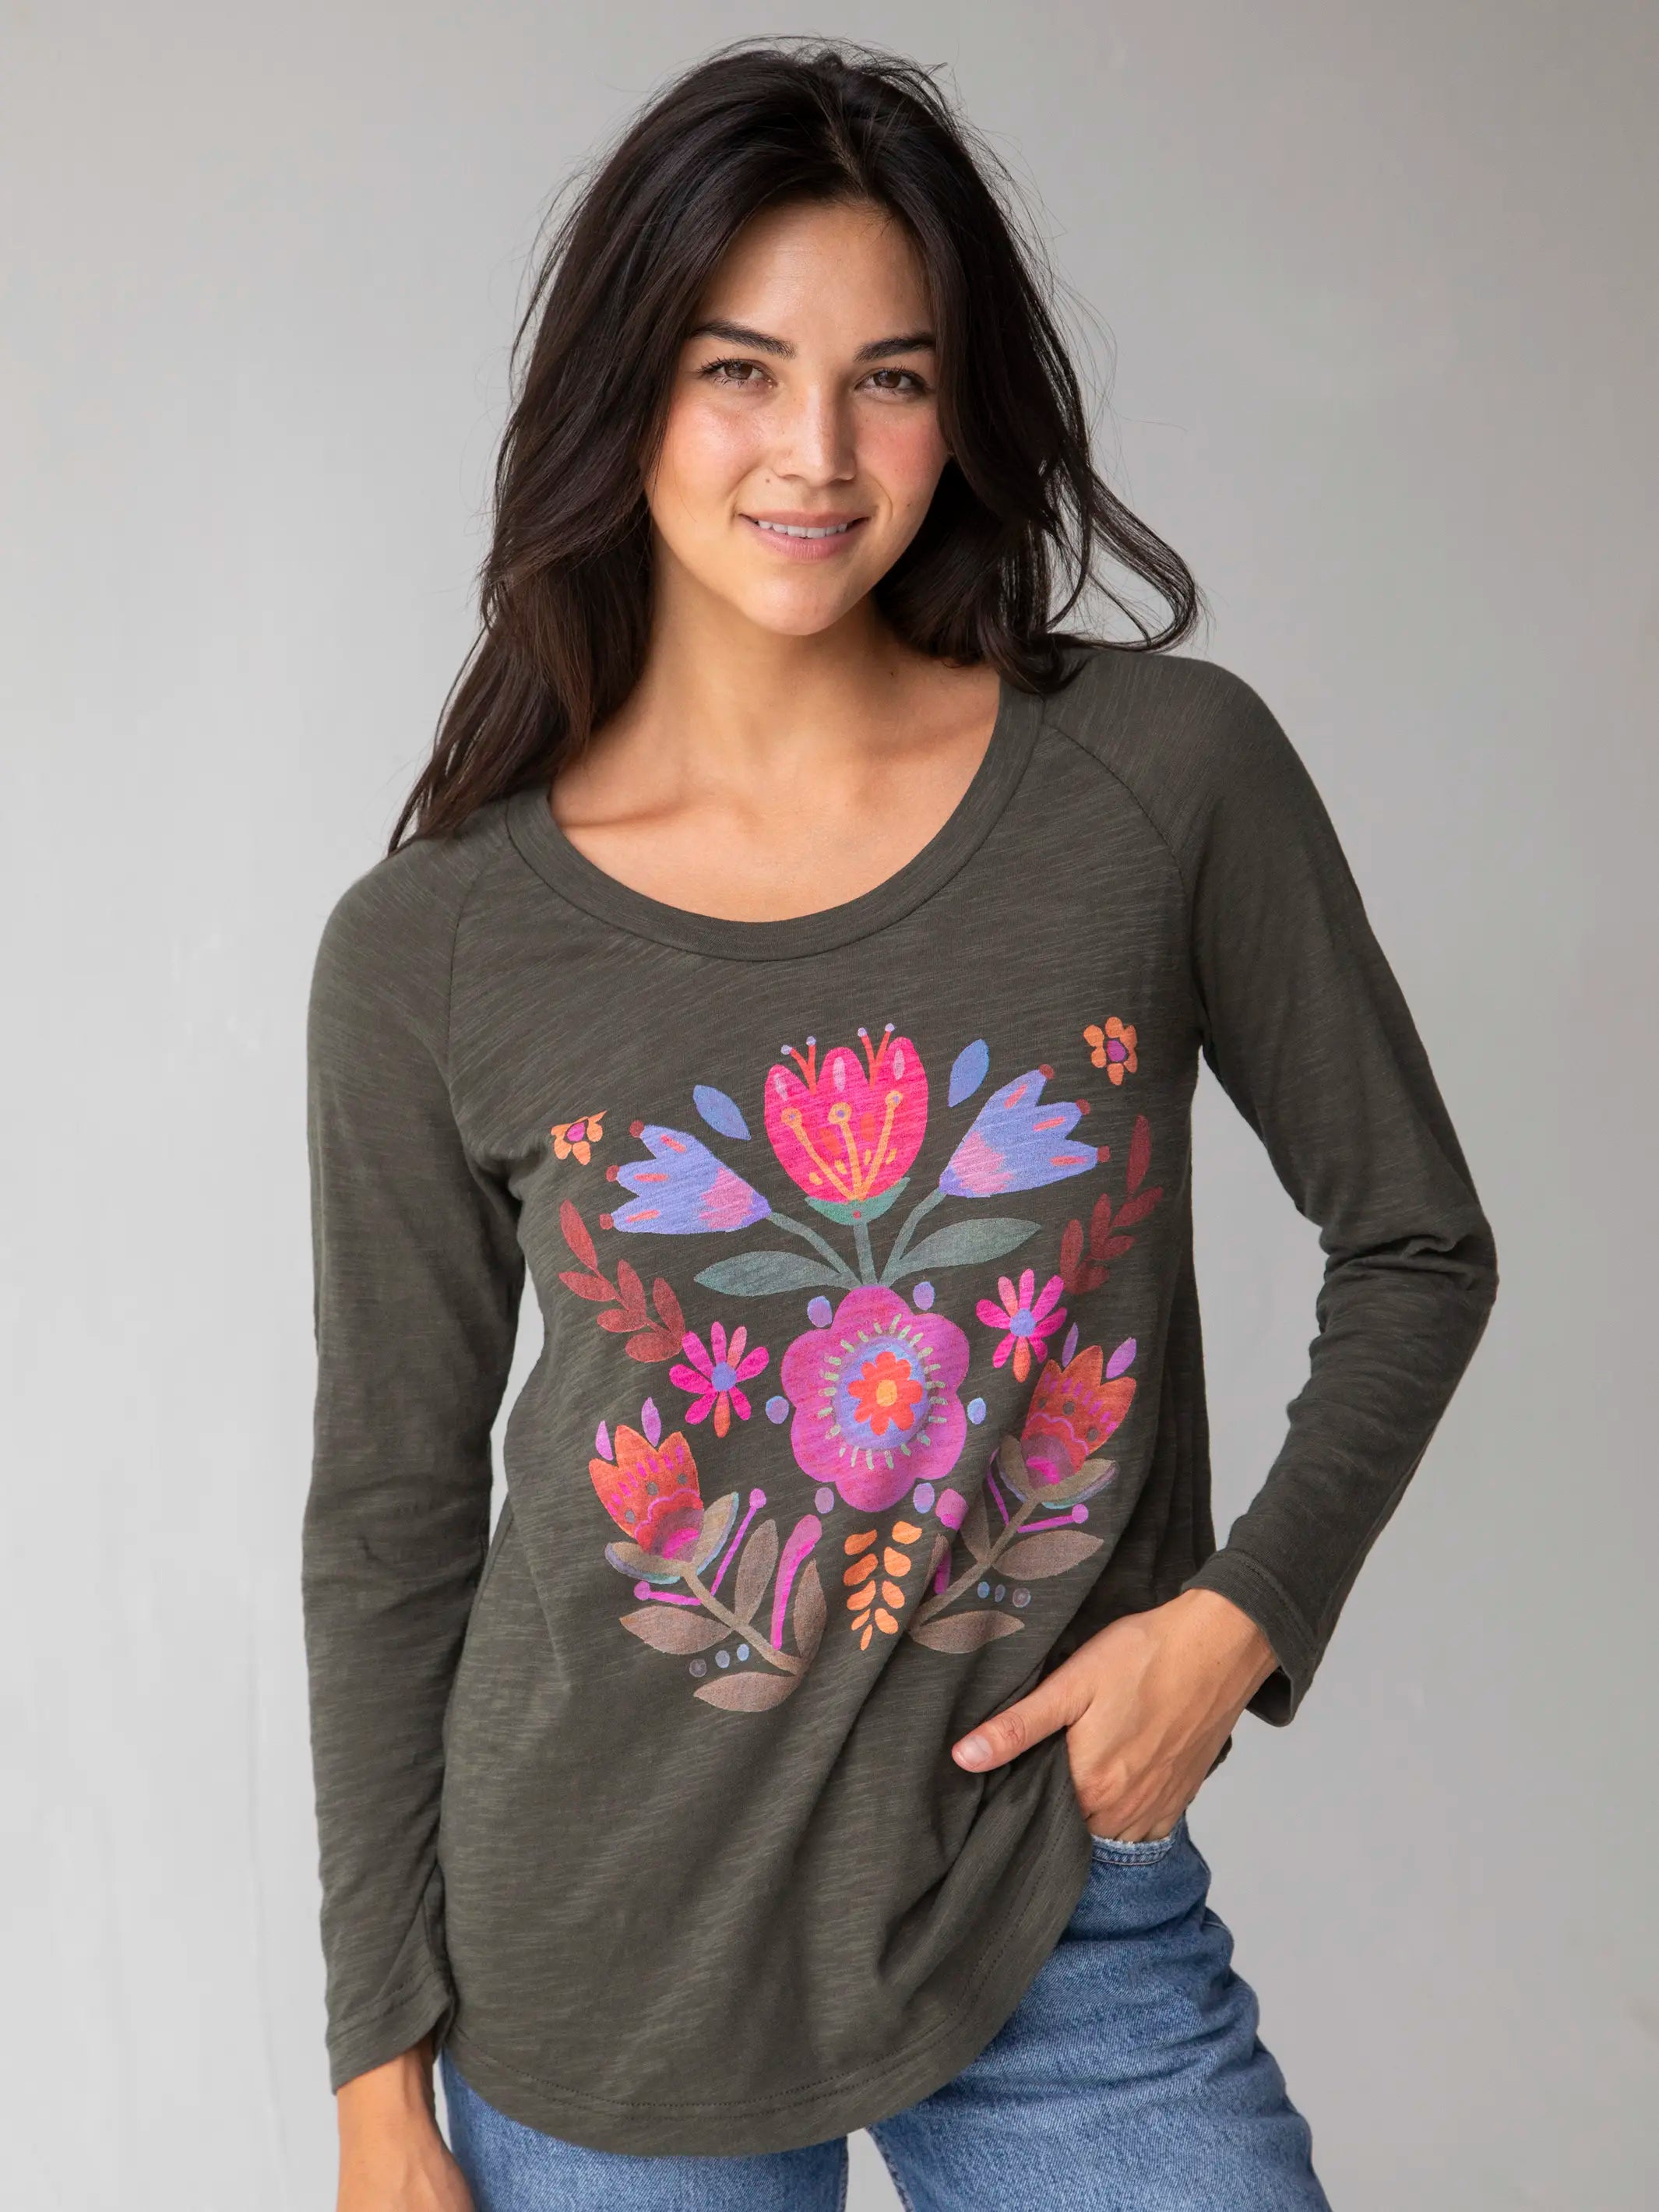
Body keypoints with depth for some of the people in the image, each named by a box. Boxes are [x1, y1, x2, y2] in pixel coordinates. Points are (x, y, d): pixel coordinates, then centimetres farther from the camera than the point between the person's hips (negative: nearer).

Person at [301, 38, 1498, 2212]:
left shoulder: (1170, 772, -7)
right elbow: (389, 1518, 0)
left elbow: (1416, 1244, 4)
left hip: (1065, 1916, 1)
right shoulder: (430, 946, -7)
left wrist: (1243, 1611, -9)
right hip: (604, 1966, 0)